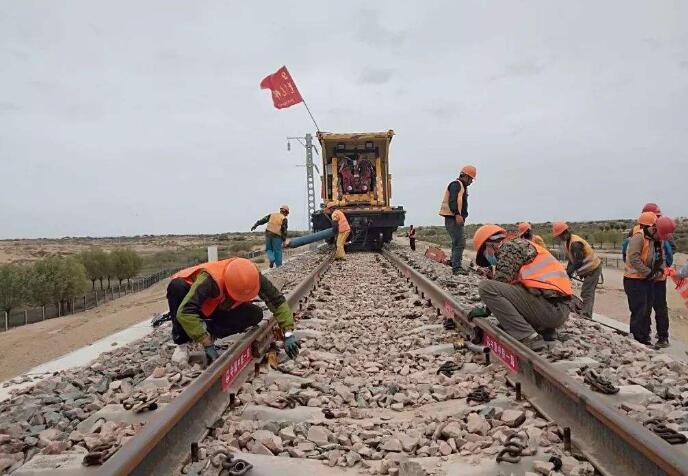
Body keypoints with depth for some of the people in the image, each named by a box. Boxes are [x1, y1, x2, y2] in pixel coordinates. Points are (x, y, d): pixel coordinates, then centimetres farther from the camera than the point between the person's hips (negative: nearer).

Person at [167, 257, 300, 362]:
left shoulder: (254, 277, -29)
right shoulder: (210, 279, -43)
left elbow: (277, 301, -22)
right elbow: (185, 312, -49)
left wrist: (288, 334, -31)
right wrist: (208, 345, -49)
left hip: (220, 307, 4)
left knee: (256, 315, -21)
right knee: (177, 286, -38)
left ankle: (209, 329, -7)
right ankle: (181, 337, -16)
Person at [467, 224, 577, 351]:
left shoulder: (510, 246, 0)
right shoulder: (522, 246, 26)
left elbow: (500, 282, -9)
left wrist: (486, 309, 2)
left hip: (549, 306, -10)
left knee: (485, 287, -15)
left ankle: (529, 338, -17)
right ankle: (545, 330, 13)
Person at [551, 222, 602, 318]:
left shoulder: (575, 243, -29)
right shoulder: (567, 241, 1)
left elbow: (578, 262, -29)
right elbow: (571, 259, 7)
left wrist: (568, 272, -21)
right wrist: (568, 271, -2)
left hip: (593, 268, -10)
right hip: (588, 268, 10)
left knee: (586, 294, -12)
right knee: (588, 293, 14)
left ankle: (585, 316, -12)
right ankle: (586, 316, 21)